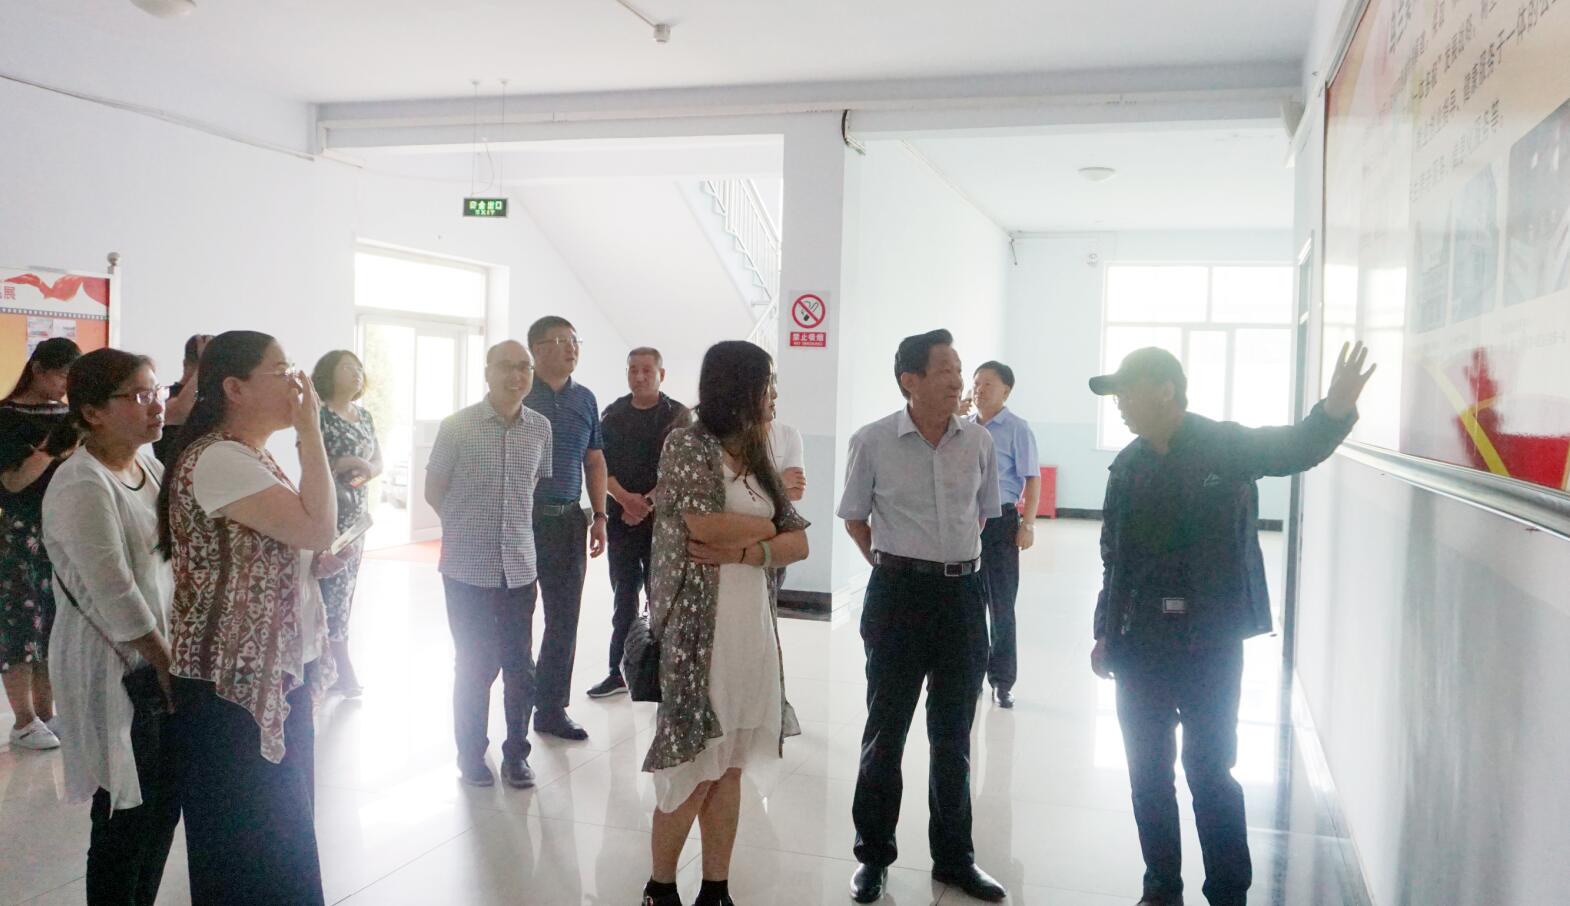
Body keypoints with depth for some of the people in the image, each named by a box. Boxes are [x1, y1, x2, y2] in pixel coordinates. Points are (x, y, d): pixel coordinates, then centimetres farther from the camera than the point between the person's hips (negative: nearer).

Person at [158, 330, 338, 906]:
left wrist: (317, 561, 3)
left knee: (283, 824, 19)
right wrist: (310, 429, -19)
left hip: (279, 674, 9)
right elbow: (318, 527, -27)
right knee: (249, 838, 4)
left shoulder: (253, 455, 11)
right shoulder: (215, 459, -19)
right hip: (234, 688, -9)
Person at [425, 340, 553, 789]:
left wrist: (515, 525, 9)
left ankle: (516, 755, 22)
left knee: (520, 666, 8)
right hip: (468, 567, -3)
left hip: (519, 566, 3)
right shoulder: (457, 426, -6)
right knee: (475, 665, 7)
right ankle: (471, 754, 24)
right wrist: (469, 526, 5)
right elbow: (433, 491, 2)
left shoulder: (540, 428, 3)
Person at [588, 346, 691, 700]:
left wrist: (647, 503, -15)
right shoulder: (613, 415, 10)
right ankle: (618, 672, 15)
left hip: (662, 517, -3)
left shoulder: (678, 415, 1)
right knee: (624, 596, 8)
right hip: (620, 516, 3)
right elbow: (601, 463, 3)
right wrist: (625, 498, -13)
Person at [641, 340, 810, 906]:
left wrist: (743, 550, -11)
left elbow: (799, 542, 7)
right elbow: (705, 526, -19)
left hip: (753, 629, 6)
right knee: (694, 769, 1)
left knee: (730, 767, 10)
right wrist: (766, 526, -2)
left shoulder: (758, 460, 14)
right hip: (698, 630, -6)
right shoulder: (687, 445, -5)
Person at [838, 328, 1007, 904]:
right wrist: (895, 565, 5)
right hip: (899, 592, -3)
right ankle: (873, 856, 23)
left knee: (954, 733, 14)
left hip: (964, 593, 3)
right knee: (885, 731, 7)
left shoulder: (979, 442, -1)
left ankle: (954, 857, 28)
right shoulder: (872, 442, -9)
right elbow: (854, 518, 5)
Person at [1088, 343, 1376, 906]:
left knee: (1209, 771, 4)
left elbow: (1296, 448, -19)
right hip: (1140, 644, 5)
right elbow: (1114, 558, 10)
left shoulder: (1226, 446, -7)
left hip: (1210, 644, -4)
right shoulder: (1128, 465, 6)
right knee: (1147, 771, 12)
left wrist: (1336, 409, -41)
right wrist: (1106, 632, 11)